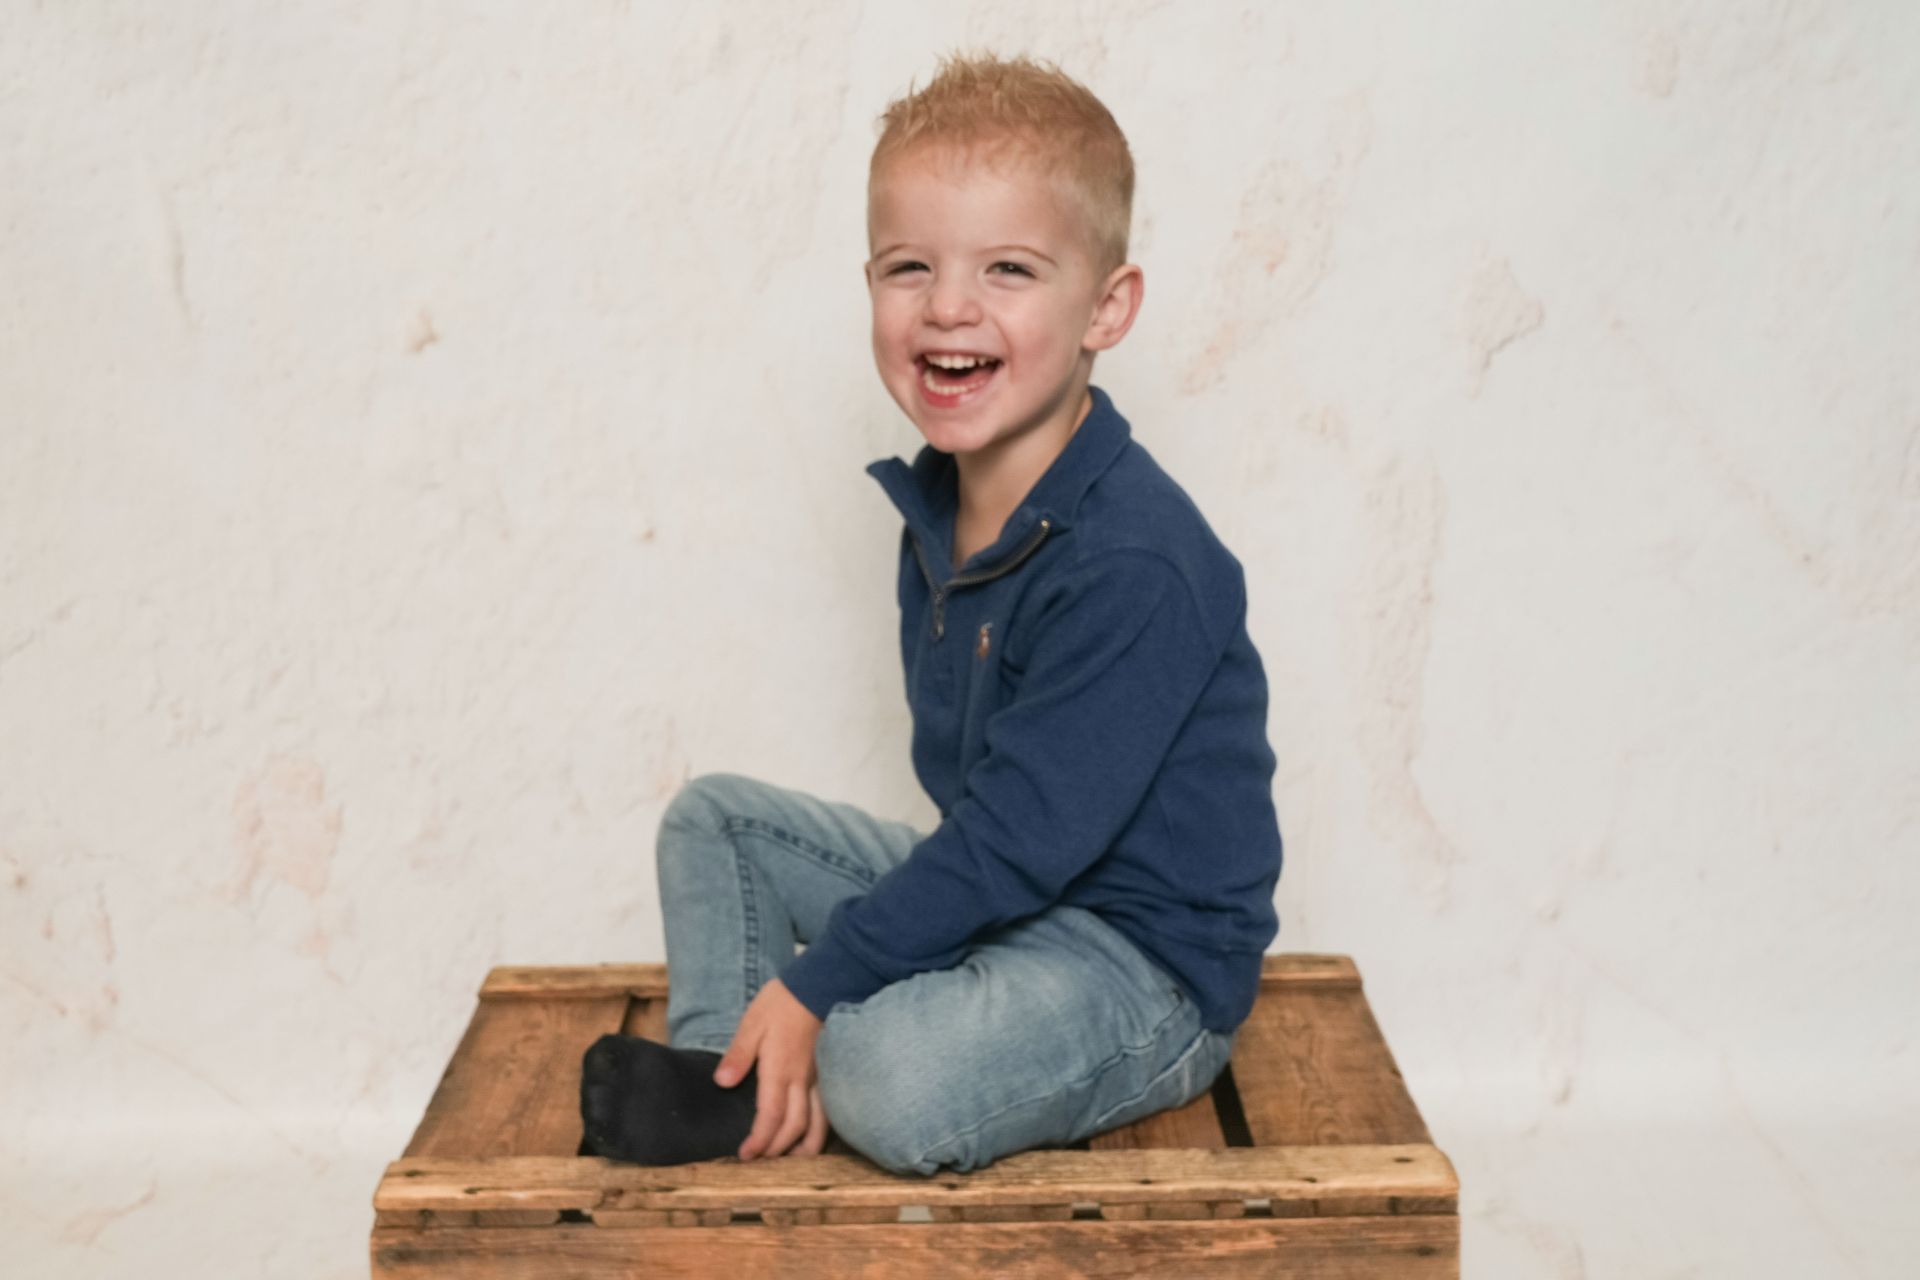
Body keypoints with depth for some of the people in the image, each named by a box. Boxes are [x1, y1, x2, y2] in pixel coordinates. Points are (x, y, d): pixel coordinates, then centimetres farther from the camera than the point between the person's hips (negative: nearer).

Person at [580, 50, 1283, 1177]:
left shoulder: (1134, 566, -27)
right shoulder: (939, 511, 2)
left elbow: (1024, 834, -26)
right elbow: (974, 795, 9)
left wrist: (814, 985, -20)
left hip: (1147, 962, -9)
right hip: (995, 891, 9)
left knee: (893, 1081, -33)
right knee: (716, 817, 12)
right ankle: (725, 1075, 2)